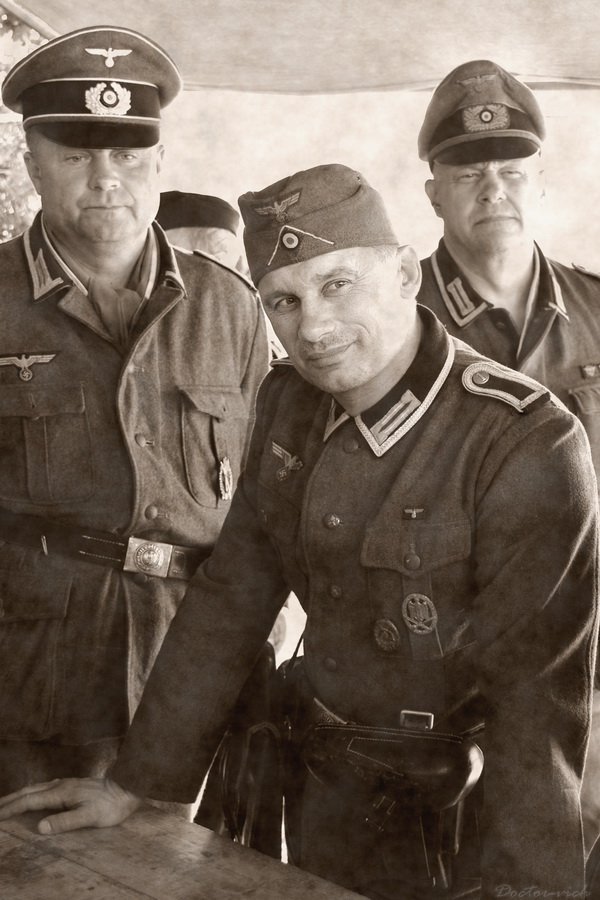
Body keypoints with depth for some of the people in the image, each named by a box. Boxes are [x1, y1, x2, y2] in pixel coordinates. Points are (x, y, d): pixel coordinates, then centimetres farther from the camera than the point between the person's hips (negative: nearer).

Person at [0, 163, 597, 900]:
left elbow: (538, 690, -25)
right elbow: (229, 597, -1)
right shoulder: (289, 402, -6)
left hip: (458, 820, -5)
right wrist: (134, 783, -1)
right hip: (326, 789, 5)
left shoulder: (529, 444, -25)